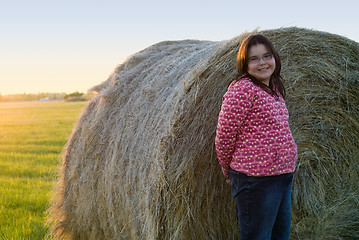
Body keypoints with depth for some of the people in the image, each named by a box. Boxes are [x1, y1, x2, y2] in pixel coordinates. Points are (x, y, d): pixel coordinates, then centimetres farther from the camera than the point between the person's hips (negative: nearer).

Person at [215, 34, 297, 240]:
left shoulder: (274, 89, 14)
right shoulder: (243, 89, -13)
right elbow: (224, 136, -12)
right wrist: (229, 170, 1)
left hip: (283, 176, 9)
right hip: (257, 180, -9)